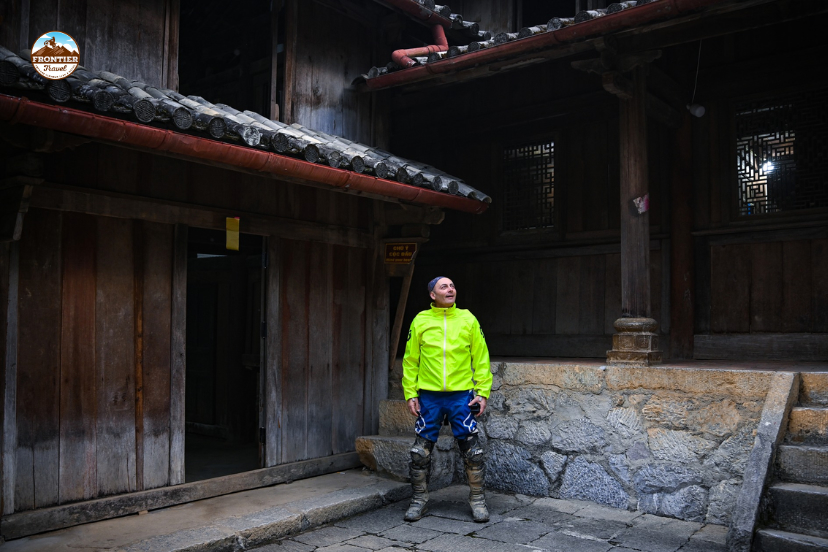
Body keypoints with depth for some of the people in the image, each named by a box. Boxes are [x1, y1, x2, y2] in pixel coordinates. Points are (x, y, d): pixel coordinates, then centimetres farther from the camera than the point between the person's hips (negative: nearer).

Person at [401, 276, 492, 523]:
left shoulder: (468, 319, 3)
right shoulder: (420, 321, 3)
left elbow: (481, 358, 4)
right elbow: (410, 360, 6)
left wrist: (483, 391, -3)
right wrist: (410, 394, 0)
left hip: (461, 395, 0)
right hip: (429, 396, 0)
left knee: (472, 451, 2)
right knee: (421, 451, 5)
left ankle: (477, 500, 19)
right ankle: (419, 500, 21)